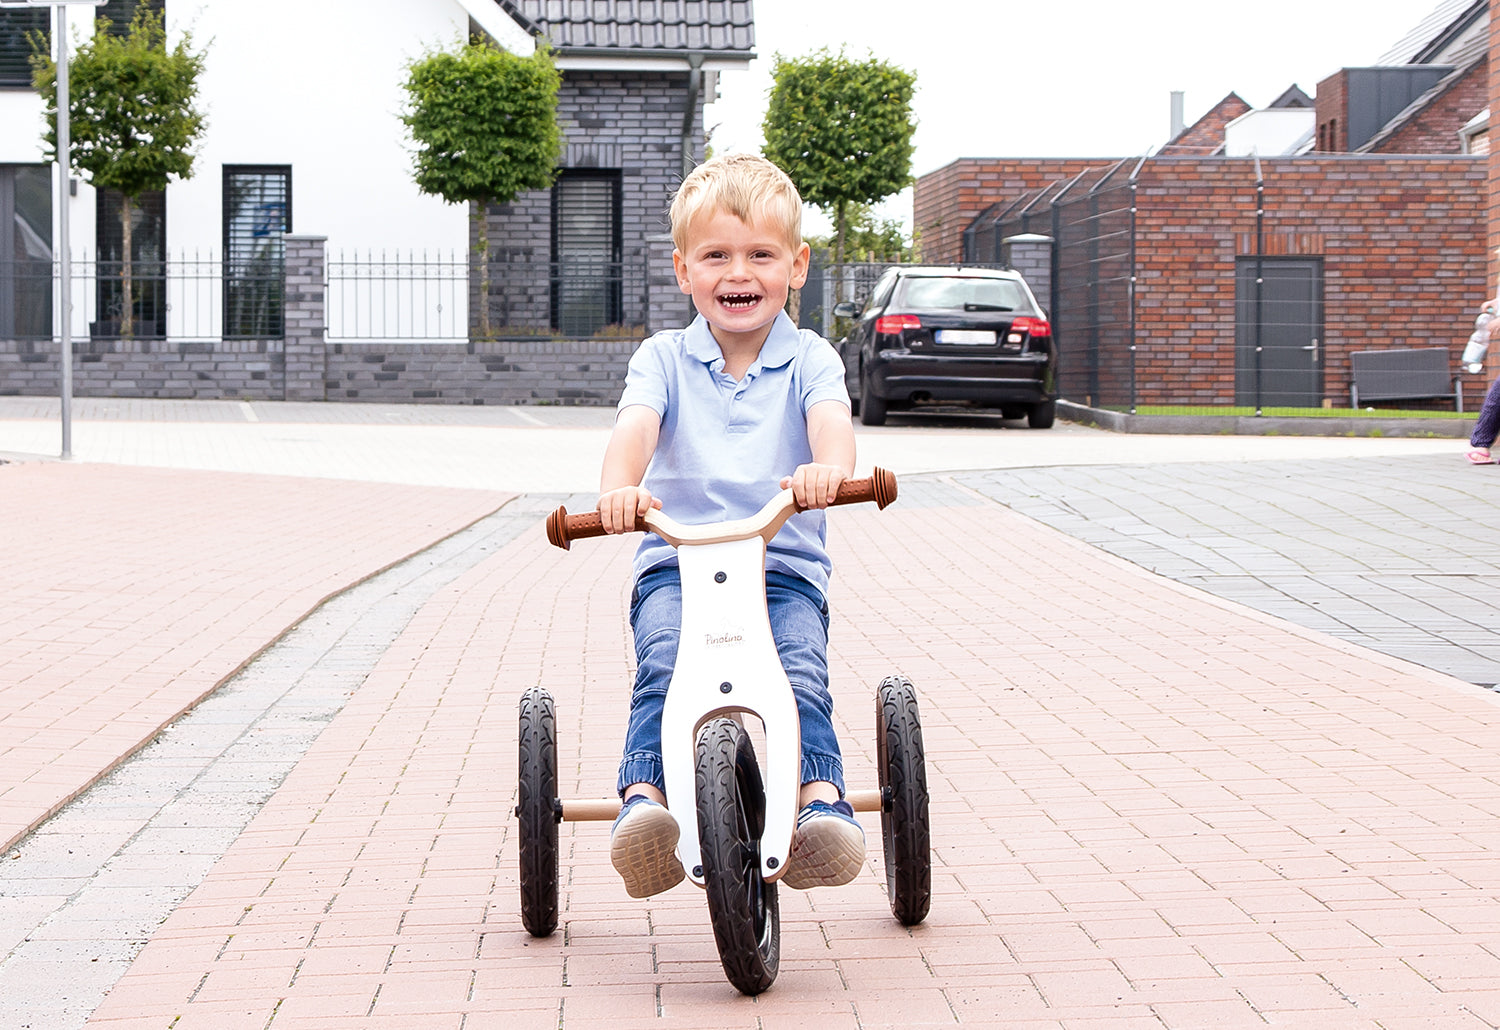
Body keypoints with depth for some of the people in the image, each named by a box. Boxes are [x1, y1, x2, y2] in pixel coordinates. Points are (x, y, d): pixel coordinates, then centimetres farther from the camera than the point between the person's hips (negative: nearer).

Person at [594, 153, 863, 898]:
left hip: (786, 567, 0)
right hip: (676, 563, 0)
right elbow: (635, 426, -11)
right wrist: (619, 489, -36)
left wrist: (828, 467, -42)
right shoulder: (663, 359, 9)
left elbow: (831, 419, -15)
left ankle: (821, 799, -30)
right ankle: (643, 798, -36)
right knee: (664, 664, -29)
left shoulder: (809, 359, 7)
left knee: (801, 671, -28)